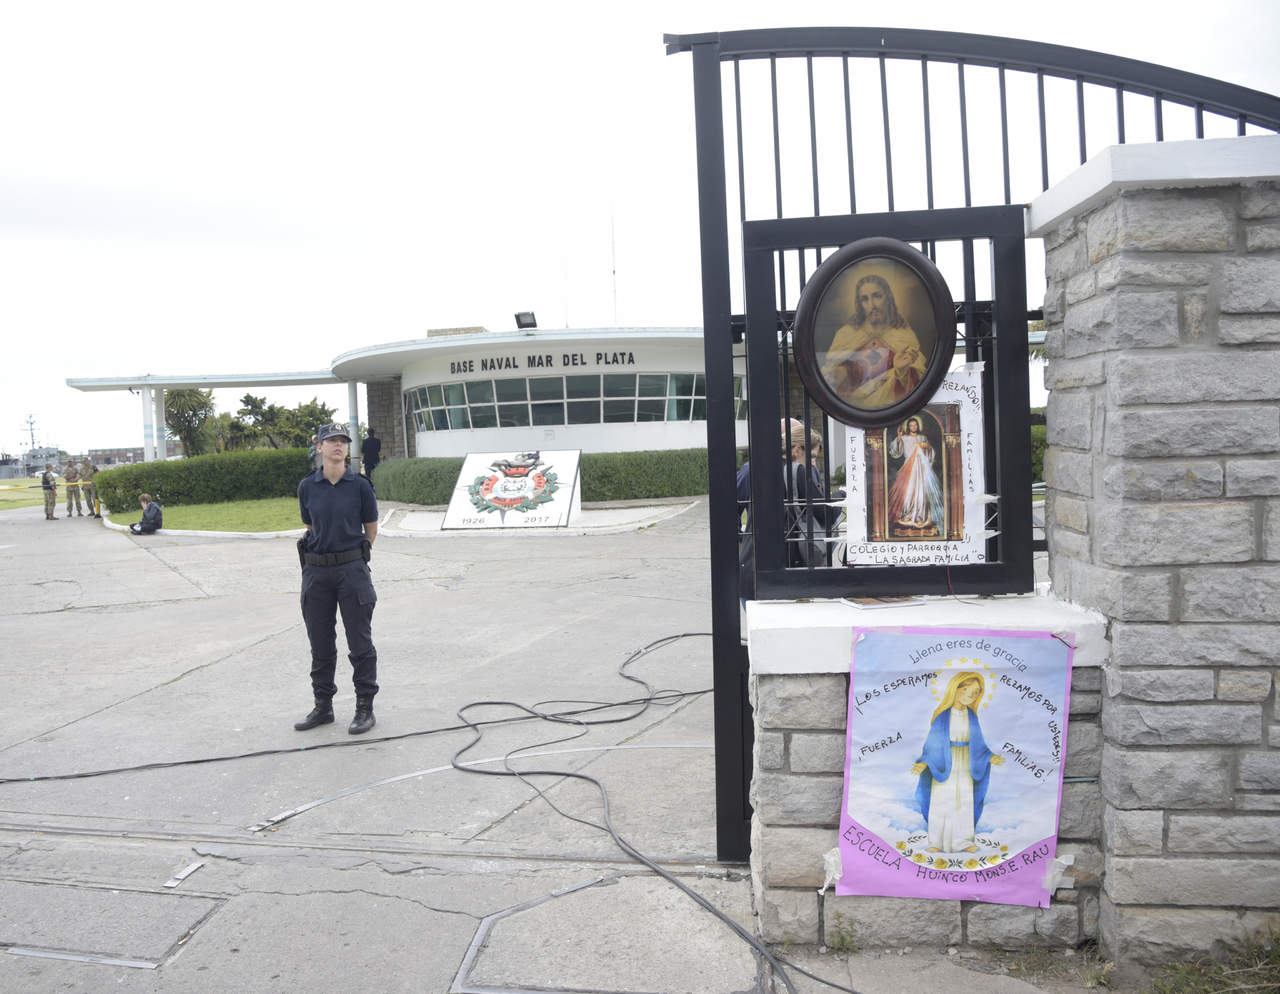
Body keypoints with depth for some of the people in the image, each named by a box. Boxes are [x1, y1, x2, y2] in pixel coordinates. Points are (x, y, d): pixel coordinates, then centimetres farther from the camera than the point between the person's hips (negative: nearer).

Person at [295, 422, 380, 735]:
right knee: (320, 643, 12)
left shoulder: (360, 486, -4)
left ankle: (365, 707, 13)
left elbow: (371, 530, 6)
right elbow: (310, 527, 15)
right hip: (316, 571, 3)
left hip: (352, 570, -3)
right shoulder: (307, 486, 2)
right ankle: (323, 706, 25)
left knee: (360, 642, 2)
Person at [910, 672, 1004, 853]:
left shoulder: (971, 716, 3)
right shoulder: (943, 714, -9)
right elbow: (933, 740, -8)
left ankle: (963, 840, 15)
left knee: (965, 802, 7)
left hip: (965, 765, 4)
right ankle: (937, 841, 9)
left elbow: (977, 743, 8)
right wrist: (924, 763, -18)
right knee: (941, 801, 1)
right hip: (944, 764, -4)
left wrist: (990, 757, -8)